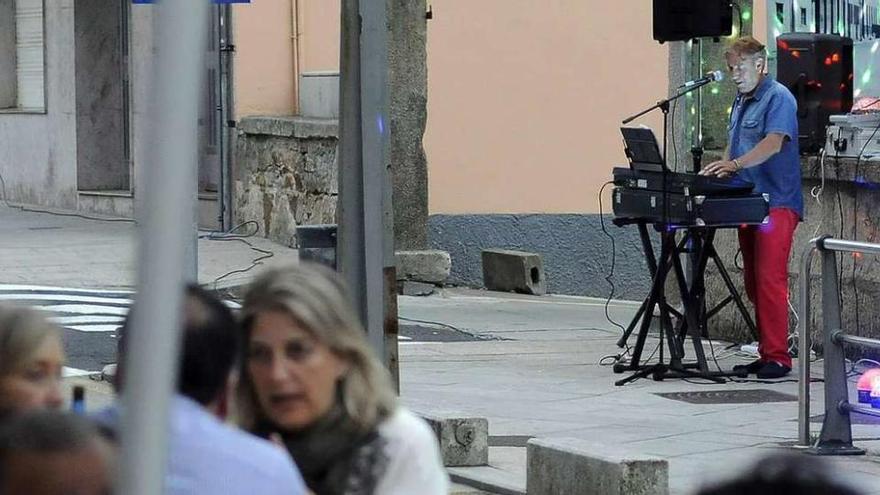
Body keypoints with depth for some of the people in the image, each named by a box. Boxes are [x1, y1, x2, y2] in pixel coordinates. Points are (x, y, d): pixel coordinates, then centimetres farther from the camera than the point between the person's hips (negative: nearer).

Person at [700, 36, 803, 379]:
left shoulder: (778, 98, -8)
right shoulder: (741, 102, 21)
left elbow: (773, 143, -21)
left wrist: (735, 164, -32)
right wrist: (720, 171, 9)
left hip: (776, 204, -9)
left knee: (770, 280, -14)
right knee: (754, 284, 9)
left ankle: (778, 357, -13)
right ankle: (766, 354, 13)